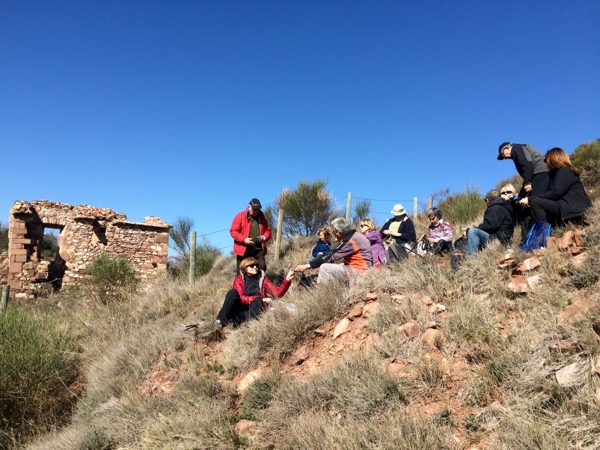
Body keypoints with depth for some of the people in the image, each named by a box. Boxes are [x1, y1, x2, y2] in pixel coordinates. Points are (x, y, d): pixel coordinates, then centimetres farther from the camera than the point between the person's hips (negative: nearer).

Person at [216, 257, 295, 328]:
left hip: (255, 312, 0)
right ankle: (222, 320, -35)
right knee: (233, 292, -23)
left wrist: (287, 280, -18)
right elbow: (241, 298, -12)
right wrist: (261, 299, -23)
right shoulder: (239, 280, 5)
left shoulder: (263, 279, 9)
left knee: (257, 300, -29)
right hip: (240, 313, 0)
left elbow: (278, 293, -3)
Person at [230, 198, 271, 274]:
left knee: (262, 267, -6)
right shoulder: (240, 216, -4)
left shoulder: (262, 217, 8)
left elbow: (268, 230, 16)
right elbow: (233, 231, -6)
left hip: (258, 249, 3)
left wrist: (265, 237, -8)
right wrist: (244, 239, -19)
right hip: (243, 249, -3)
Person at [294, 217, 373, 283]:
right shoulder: (352, 236, 10)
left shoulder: (350, 240, -19)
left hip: (359, 272, -10)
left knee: (324, 268, -15)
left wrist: (308, 265, -16)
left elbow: (331, 257, -18)